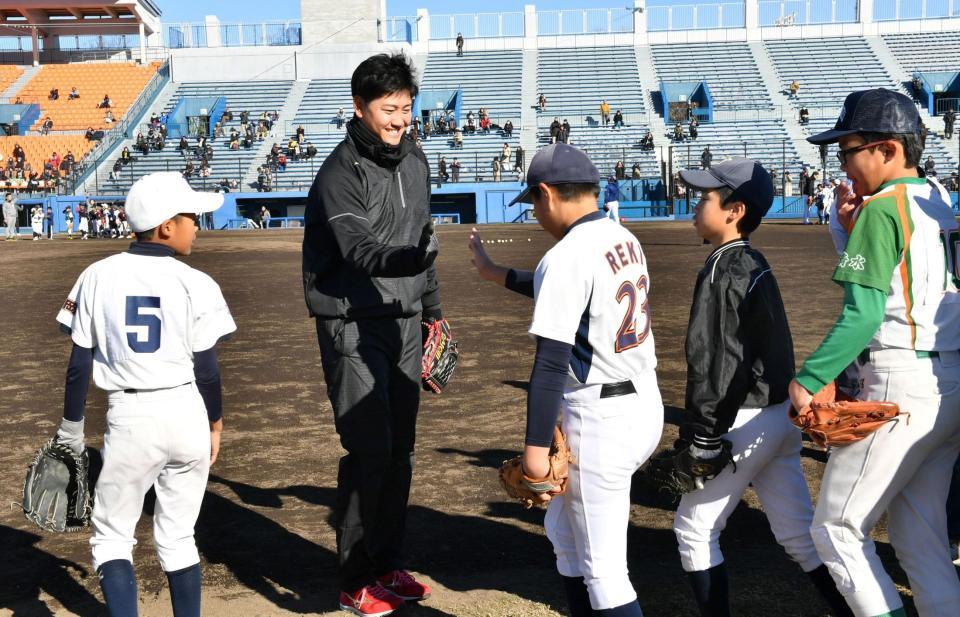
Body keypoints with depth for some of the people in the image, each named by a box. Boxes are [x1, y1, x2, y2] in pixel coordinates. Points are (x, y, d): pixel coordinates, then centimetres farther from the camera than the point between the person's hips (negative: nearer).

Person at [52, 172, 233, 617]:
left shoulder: (99, 276, -2)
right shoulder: (196, 284, -6)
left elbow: (79, 364, 1)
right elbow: (207, 369, -2)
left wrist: (70, 429, 11)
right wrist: (215, 423, 14)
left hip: (129, 418, -1)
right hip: (187, 415, 1)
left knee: (111, 535, 10)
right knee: (178, 537, 14)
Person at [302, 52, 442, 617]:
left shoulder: (415, 162, 9)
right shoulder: (341, 174, -15)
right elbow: (361, 252, -28)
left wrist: (432, 308, 20)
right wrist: (415, 257, -46)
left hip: (403, 322, 7)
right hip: (354, 327, -7)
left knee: (400, 450, 12)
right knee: (369, 451, -8)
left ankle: (389, 565, 26)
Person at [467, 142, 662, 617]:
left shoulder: (566, 257, -18)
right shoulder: (624, 239, 9)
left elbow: (551, 363, -21)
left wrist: (535, 448, -17)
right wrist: (496, 274, 34)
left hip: (601, 419, -9)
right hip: (646, 405, 10)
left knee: (602, 567, 0)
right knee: (564, 528, 25)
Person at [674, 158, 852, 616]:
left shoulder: (722, 270, -15)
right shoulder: (756, 265, 13)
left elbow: (712, 362, -19)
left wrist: (702, 436, -15)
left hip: (744, 421, -9)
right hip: (779, 414, 9)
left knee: (694, 528, 6)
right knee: (799, 533, 12)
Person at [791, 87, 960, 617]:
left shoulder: (882, 209, -13)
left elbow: (862, 315, -20)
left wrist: (807, 379, -14)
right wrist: (848, 227, 7)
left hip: (899, 389, -9)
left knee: (835, 530, 2)